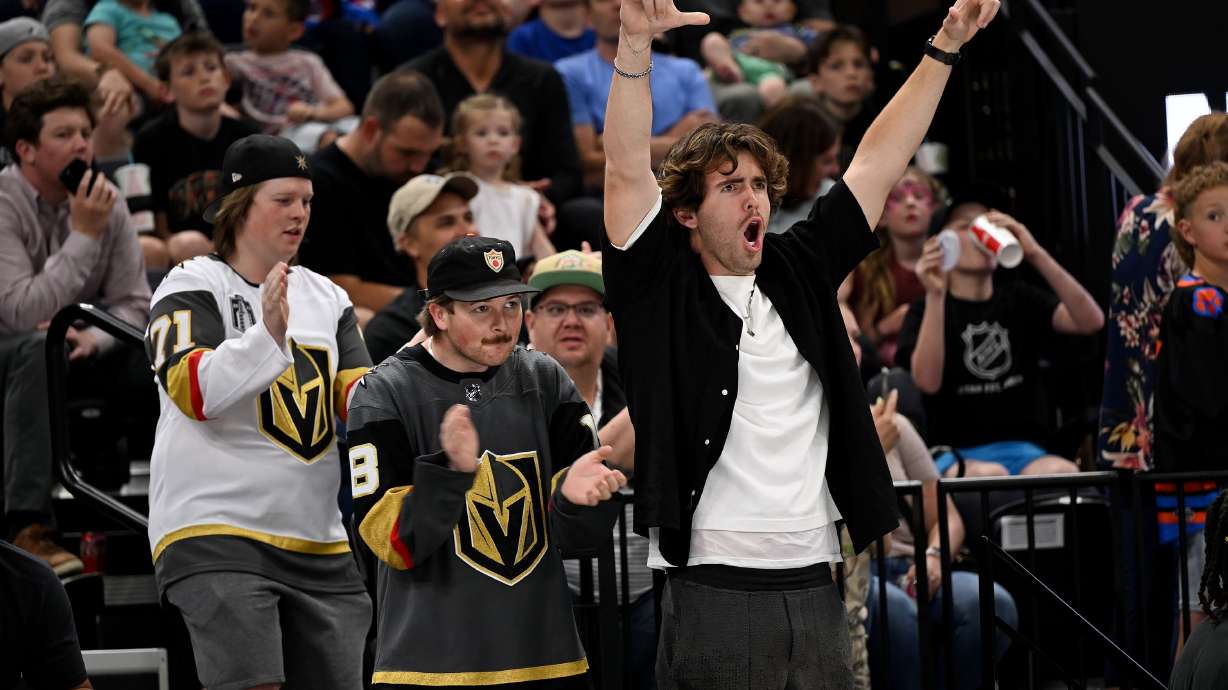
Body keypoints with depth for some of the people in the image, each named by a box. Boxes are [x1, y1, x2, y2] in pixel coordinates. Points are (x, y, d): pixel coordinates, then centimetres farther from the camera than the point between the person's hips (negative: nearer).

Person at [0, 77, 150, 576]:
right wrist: (84, 235, -27)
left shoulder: (105, 205, -1)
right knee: (40, 348, -38)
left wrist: (92, 338, -22)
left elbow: (133, 305, 0)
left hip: (75, 352, 5)